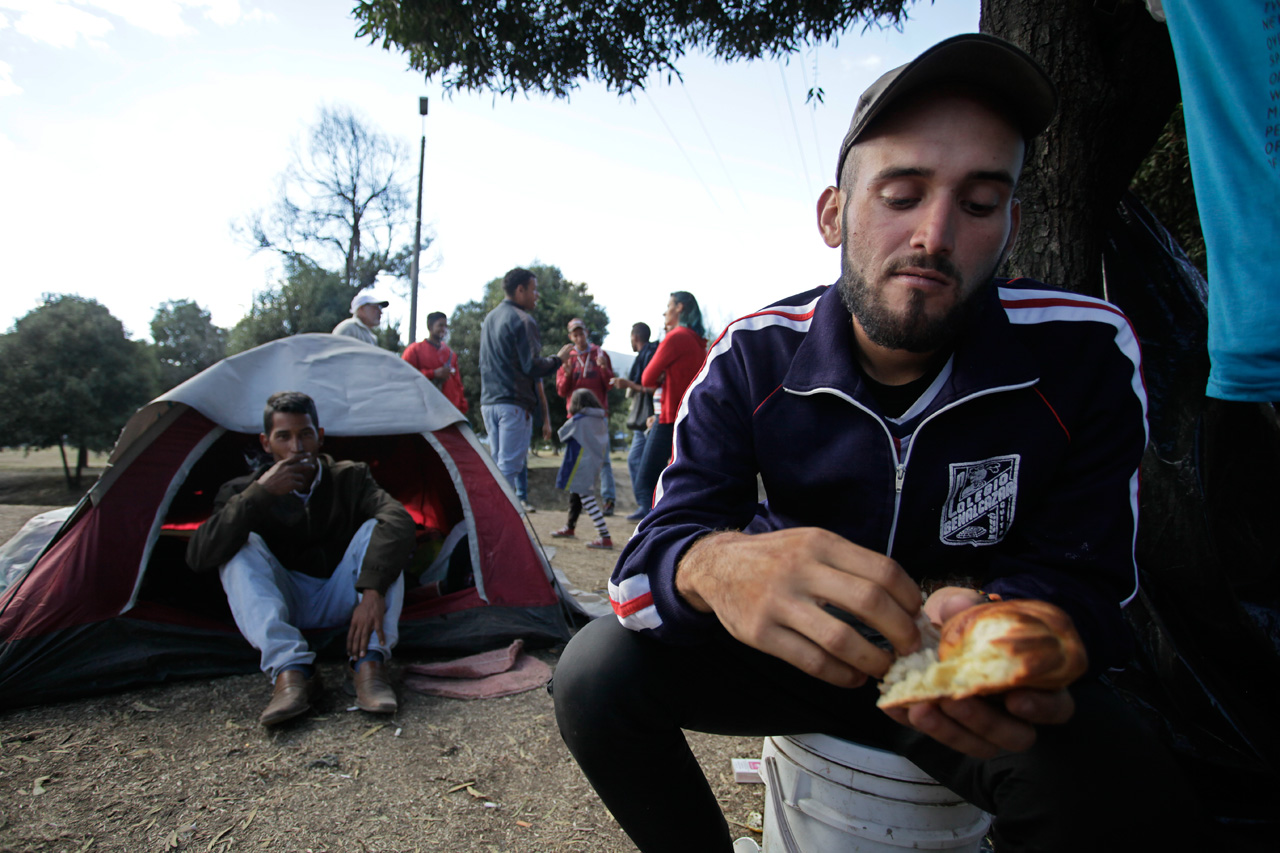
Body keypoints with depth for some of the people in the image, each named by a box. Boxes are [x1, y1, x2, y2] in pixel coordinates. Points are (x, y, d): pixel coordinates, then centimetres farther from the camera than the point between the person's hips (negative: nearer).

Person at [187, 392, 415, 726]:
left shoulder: (350, 478, -8)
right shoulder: (244, 491, -7)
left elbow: (399, 522, -28)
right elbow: (198, 556, -24)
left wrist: (373, 589, -44)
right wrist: (259, 494, -31)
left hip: (340, 602, 0)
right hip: (285, 604, 0)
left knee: (377, 529, -24)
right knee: (241, 546, -25)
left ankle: (369, 663, -35)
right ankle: (290, 670, -38)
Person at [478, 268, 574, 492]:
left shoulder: (489, 318, 18)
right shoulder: (523, 320, -10)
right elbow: (532, 366, -15)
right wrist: (558, 358, -1)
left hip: (488, 403, 8)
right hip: (514, 404, -8)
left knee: (496, 464, 12)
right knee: (508, 467, -7)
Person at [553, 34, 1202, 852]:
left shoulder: (1085, 352, -15)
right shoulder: (754, 355, -14)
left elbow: (1082, 579, -9)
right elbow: (651, 555, -19)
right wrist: (718, 564, -45)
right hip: (800, 649, 1)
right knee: (596, 671, -20)